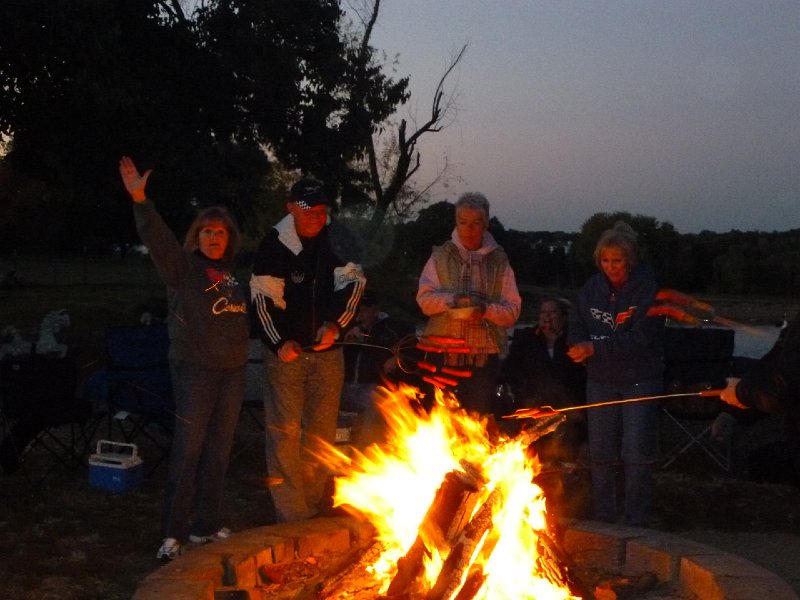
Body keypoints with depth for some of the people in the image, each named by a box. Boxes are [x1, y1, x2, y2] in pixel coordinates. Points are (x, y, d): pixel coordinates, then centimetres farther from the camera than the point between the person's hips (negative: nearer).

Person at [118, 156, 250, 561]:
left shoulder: (232, 273, 13)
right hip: (194, 369, -6)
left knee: (219, 451, 10)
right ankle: (173, 533, 3)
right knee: (187, 450, -5)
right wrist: (139, 199, -34)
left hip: (232, 371, 6)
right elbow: (156, 238, -21)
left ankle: (207, 526, 20)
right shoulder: (182, 267, -4)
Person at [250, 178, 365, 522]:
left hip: (327, 350, 4)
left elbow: (353, 284, 4)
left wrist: (337, 324, -11)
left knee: (321, 430, 10)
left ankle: (312, 506, 24)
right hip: (287, 351, -3)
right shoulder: (275, 244, -6)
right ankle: (291, 513, 2)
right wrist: (279, 342, -14)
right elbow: (263, 298, -7)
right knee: (286, 432, -5)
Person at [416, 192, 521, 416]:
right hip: (444, 353, 0)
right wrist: (453, 299, -18)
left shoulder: (499, 262, 10)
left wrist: (487, 310, -16)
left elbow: (513, 310, 4)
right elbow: (425, 299, 0)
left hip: (484, 356, 0)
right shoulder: (441, 257, 9)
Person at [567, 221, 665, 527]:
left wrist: (596, 347, -26)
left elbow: (642, 338, -19)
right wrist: (580, 347, -15)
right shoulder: (592, 287, 4)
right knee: (601, 454, 9)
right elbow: (577, 327, 8)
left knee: (637, 456, -4)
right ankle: (603, 522, 22)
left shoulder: (648, 289, -11)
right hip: (600, 380, 4)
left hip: (640, 380, -4)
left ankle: (637, 524, 8)